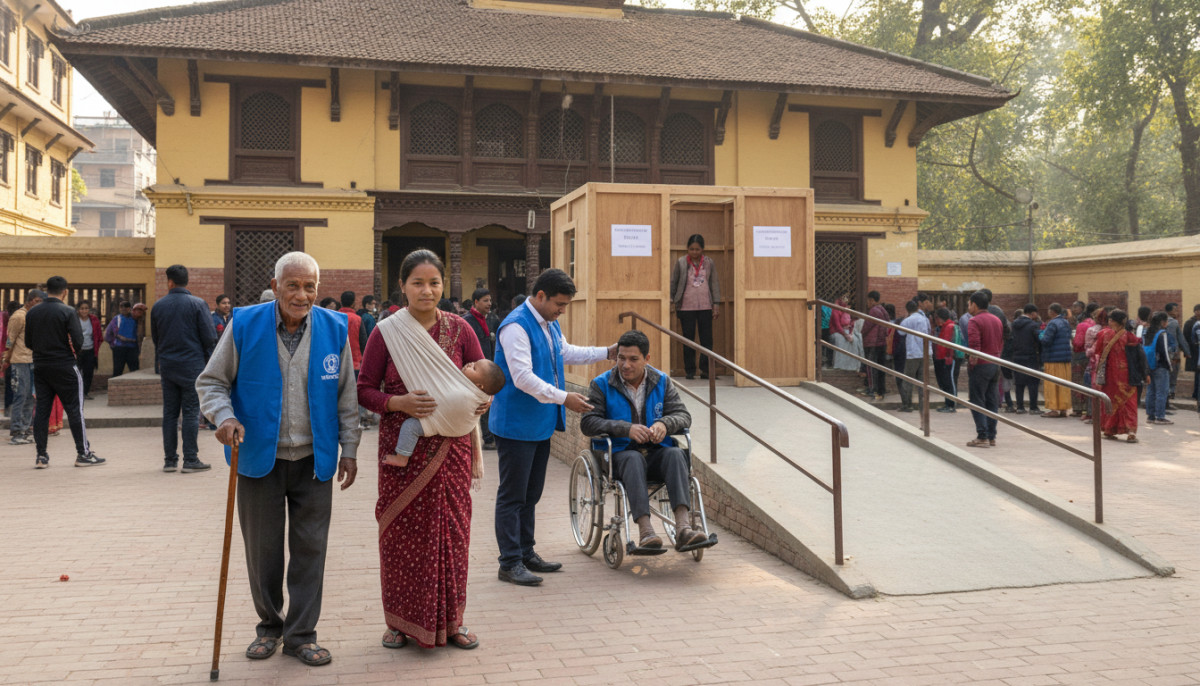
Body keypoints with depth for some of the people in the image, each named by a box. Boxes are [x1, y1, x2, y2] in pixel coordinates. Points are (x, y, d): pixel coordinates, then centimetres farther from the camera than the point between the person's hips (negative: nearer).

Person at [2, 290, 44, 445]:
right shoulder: (19, 316, -11)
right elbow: (10, 340, -10)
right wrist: (6, 361, -9)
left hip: (31, 361, 8)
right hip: (19, 362, -8)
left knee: (29, 397, 10)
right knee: (20, 396, -6)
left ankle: (26, 429, 17)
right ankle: (15, 433, -2)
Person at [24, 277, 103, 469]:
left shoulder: (32, 313, 5)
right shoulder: (68, 311, -11)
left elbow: (28, 342, 9)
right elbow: (78, 341, -16)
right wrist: (74, 350, 5)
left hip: (40, 367, 5)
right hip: (64, 367, -5)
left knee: (42, 410, 9)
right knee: (74, 410, 1)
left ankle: (41, 456, 9)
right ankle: (83, 454, 5)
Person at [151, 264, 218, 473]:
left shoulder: (158, 306, 5)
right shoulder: (197, 304, -8)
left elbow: (154, 337, 15)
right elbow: (209, 336, -9)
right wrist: (207, 357, 9)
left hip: (167, 364, 4)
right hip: (192, 365, -4)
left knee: (169, 413, 9)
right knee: (191, 412, -1)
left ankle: (169, 459, 12)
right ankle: (190, 459, -2)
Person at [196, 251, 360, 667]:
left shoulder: (334, 329, -1)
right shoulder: (245, 325, -6)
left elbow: (346, 395, 6)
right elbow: (211, 381, 2)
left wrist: (349, 449, 4)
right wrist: (224, 416, -18)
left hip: (314, 460, 1)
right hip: (259, 458, 0)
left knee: (310, 548, 4)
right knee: (262, 548, 9)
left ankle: (301, 634, 18)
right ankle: (269, 626, 30)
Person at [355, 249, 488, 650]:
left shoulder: (458, 329, 2)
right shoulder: (386, 332, -2)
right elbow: (364, 390, 0)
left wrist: (480, 402, -13)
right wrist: (398, 402, -18)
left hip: (450, 447, 2)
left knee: (451, 529, 7)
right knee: (402, 532, 4)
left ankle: (450, 620, 21)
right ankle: (401, 621, 21)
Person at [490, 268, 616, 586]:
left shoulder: (550, 324, 11)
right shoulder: (516, 326, -20)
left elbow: (567, 352, 28)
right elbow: (523, 377, -26)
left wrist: (608, 352, 21)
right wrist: (564, 398, -27)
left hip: (540, 425, 10)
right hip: (516, 425, -9)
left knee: (530, 495, 17)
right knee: (512, 496, -1)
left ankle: (526, 554, 28)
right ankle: (510, 563, 7)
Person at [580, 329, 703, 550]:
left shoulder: (662, 382, 12)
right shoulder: (601, 385, 4)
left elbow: (683, 415, 6)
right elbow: (587, 422, -7)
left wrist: (665, 424, -19)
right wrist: (626, 429, -21)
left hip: (657, 453, 2)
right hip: (620, 455, -2)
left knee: (676, 454, -31)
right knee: (634, 459, -37)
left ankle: (683, 528, -45)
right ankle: (645, 531, -49)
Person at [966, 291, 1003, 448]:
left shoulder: (974, 321, -13)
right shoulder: (997, 320, 14)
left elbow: (974, 346, -24)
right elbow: (1001, 343, 17)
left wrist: (972, 363, -13)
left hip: (980, 365, -8)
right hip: (995, 364, 8)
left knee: (977, 402, -2)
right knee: (992, 402, 11)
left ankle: (982, 437, -5)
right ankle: (991, 436, 14)